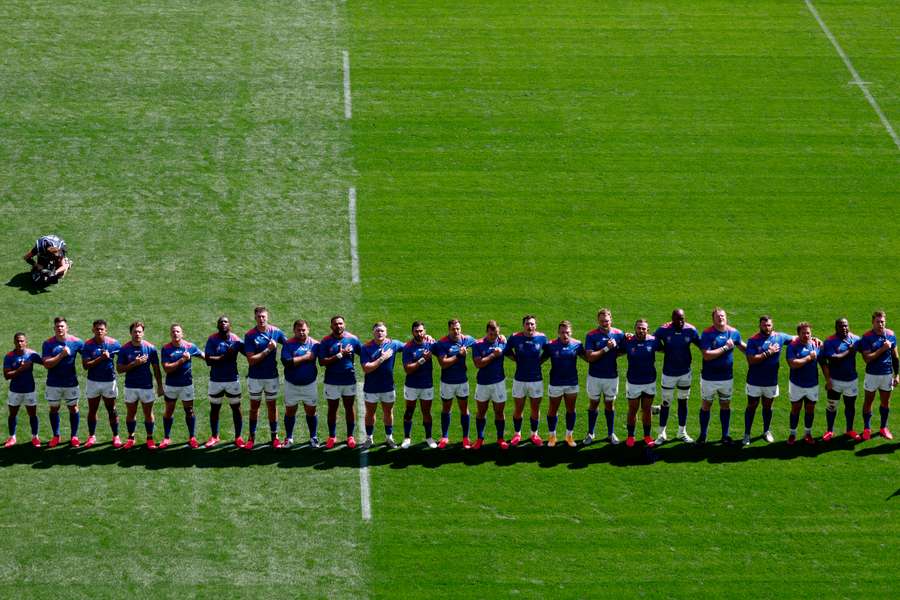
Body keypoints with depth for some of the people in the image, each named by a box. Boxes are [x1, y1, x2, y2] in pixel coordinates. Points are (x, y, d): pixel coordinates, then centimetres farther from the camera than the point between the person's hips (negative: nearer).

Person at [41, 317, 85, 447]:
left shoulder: (76, 342, -6)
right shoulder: (48, 344, -7)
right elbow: (47, 364, -15)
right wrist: (62, 355, -23)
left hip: (71, 382, 0)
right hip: (53, 383, 0)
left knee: (73, 408, 5)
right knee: (54, 409, 9)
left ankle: (74, 436, 16)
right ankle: (56, 436, 21)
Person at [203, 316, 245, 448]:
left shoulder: (236, 340, -5)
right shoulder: (212, 340, -7)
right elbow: (208, 360, -15)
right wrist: (225, 356, -22)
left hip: (233, 379, 0)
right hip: (216, 380, 0)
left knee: (236, 408, 4)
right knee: (214, 408, 11)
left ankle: (238, 437, 12)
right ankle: (214, 437, 23)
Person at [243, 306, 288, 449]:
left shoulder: (276, 332, -5)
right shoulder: (249, 335, -12)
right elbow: (251, 360, -16)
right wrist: (268, 350, -21)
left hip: (272, 376, 1)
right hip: (255, 377, -1)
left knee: (272, 406, 10)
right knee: (254, 406, 9)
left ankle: (275, 436, 18)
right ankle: (252, 437, 17)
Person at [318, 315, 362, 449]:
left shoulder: (352, 339, -2)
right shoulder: (325, 341, -7)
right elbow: (322, 362, -14)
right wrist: (340, 355, -19)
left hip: (349, 380, 1)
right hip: (332, 381, -1)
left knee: (350, 408, 9)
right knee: (332, 409, 9)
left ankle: (350, 436, 20)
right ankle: (332, 436, 21)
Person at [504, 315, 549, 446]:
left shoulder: (542, 338, -4)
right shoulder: (515, 338, -7)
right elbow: (507, 352, 9)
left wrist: (538, 361, 3)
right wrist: (517, 360, 1)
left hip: (536, 380, 1)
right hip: (519, 380, -1)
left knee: (535, 409, 8)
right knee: (518, 410, 7)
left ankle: (534, 434, 24)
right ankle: (517, 434, 23)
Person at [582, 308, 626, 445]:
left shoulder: (619, 334, -5)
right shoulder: (591, 335, -11)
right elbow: (589, 357, -18)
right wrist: (606, 349, -23)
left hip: (612, 376, 1)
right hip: (595, 376, -1)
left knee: (610, 405, 11)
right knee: (593, 404, 9)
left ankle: (611, 433, 22)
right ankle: (590, 433, 19)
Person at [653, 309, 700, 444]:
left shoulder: (691, 330, -11)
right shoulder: (663, 330, -15)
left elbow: (701, 345, -1)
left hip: (685, 372, 2)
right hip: (668, 373, -2)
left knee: (683, 402, 13)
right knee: (665, 403, 4)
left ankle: (682, 432, 25)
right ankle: (662, 434, 14)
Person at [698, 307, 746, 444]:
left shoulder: (733, 332, -2)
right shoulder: (707, 333, -16)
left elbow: (742, 346, 19)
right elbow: (707, 355, -25)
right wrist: (725, 348, -24)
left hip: (727, 377, 4)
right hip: (709, 378, -4)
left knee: (725, 405, 13)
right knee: (706, 405, 9)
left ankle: (725, 435, 23)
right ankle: (703, 435, 20)